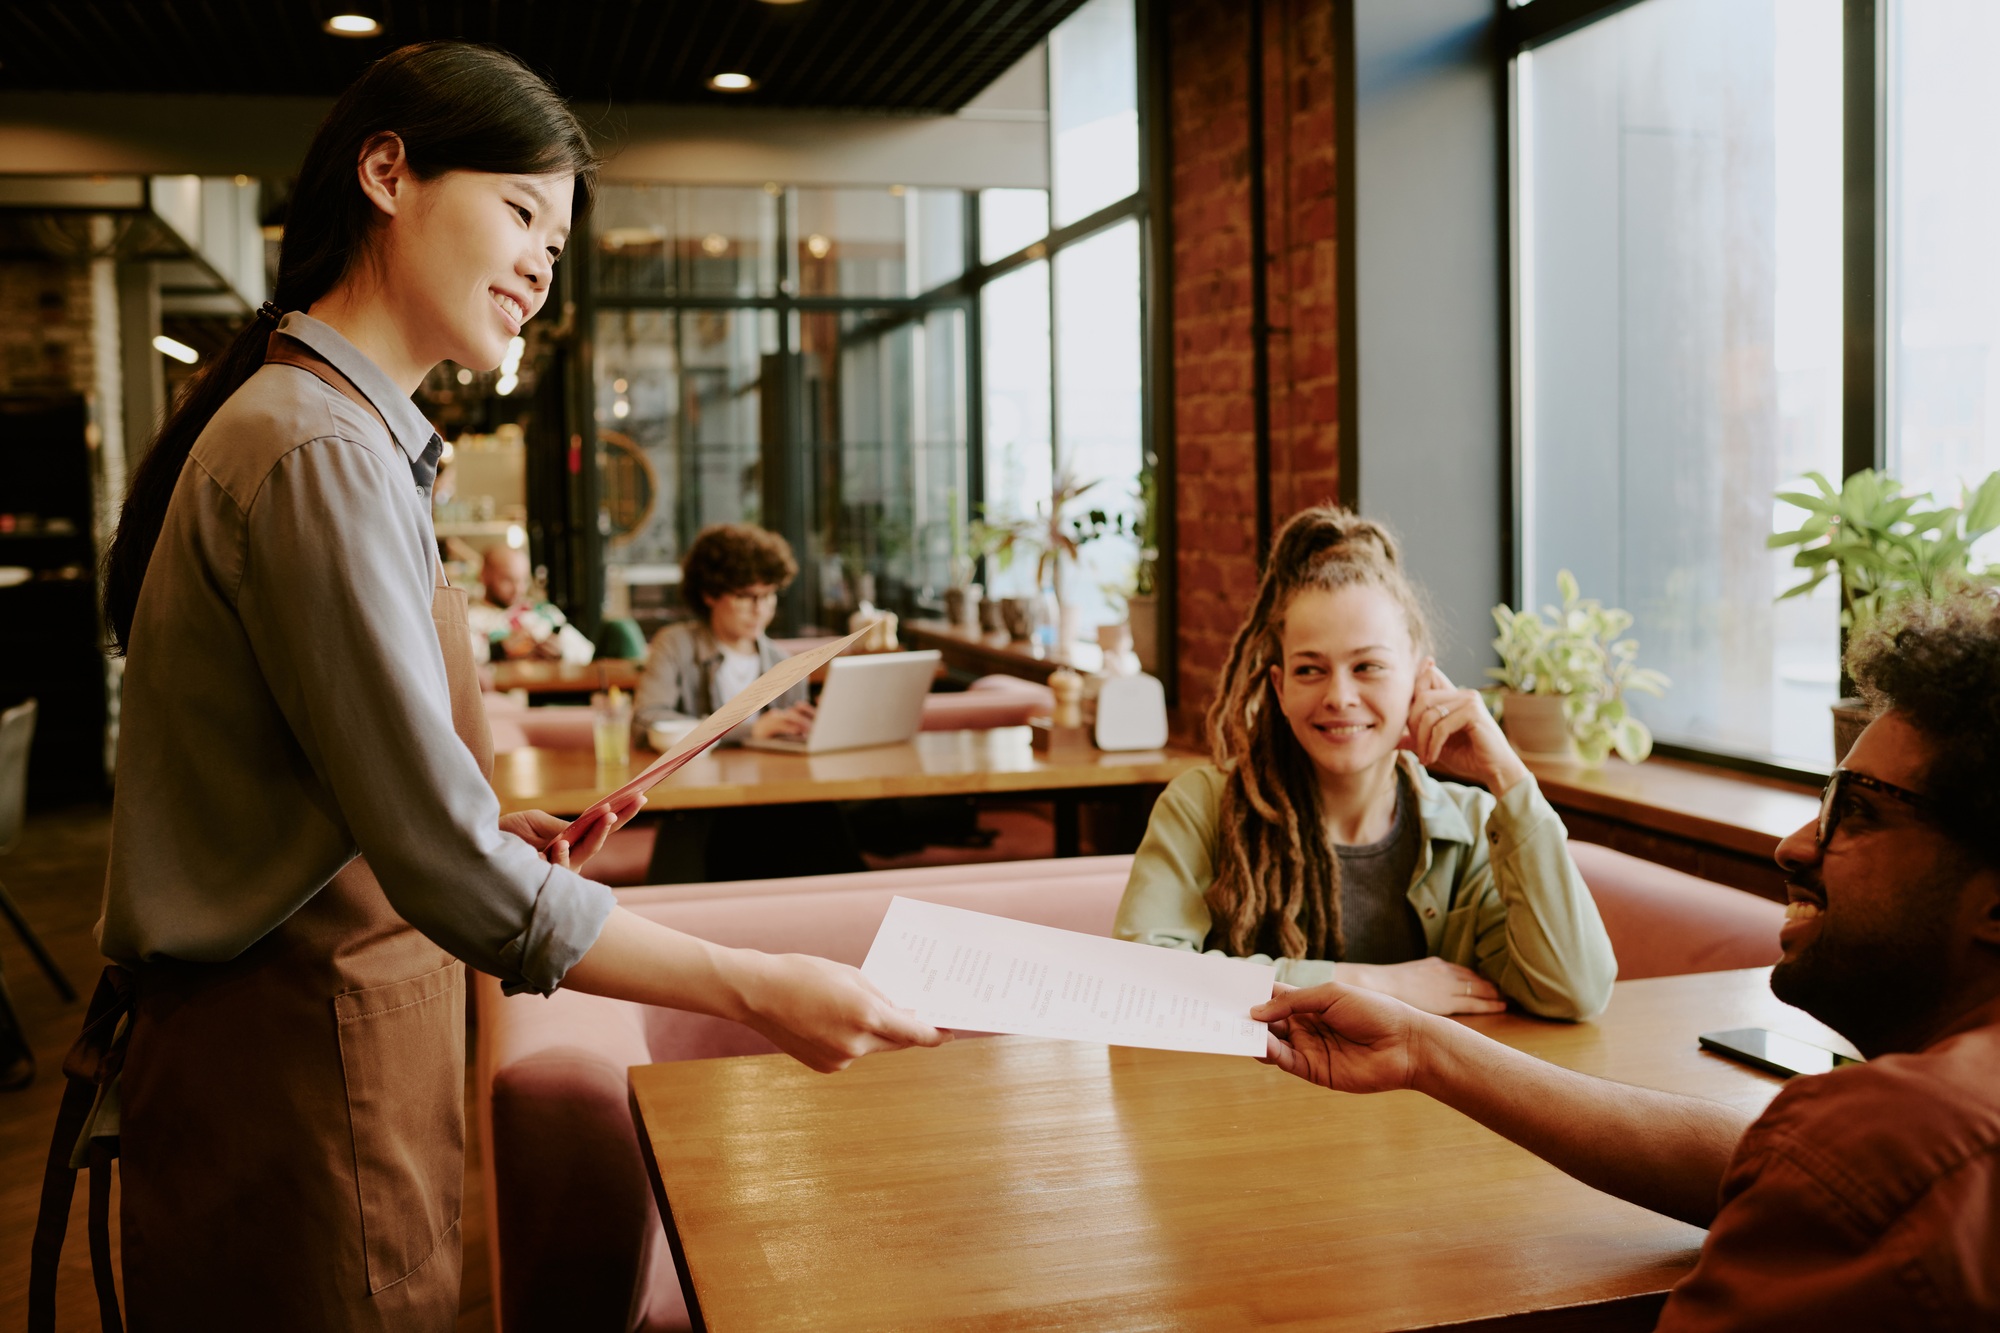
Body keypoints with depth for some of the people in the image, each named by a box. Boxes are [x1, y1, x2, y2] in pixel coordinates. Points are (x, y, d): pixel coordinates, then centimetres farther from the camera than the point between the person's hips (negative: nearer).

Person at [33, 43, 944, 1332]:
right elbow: (453, 870, -25)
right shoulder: (318, 452, -20)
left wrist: (494, 832, 4)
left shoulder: (303, 419, 13)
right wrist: (762, 993, -21)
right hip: (297, 1062, -10)